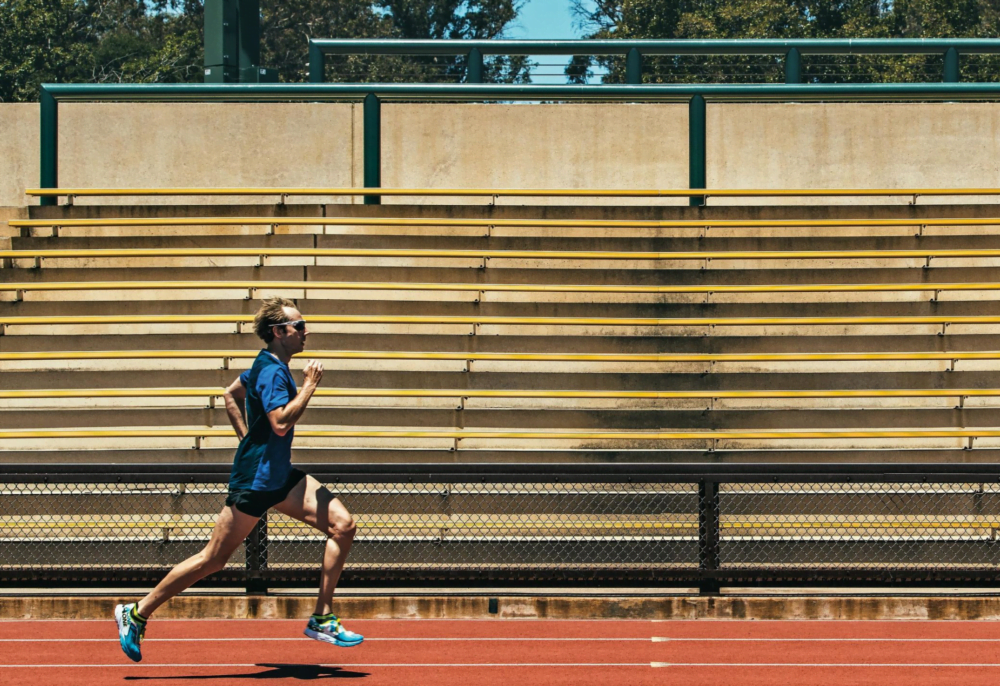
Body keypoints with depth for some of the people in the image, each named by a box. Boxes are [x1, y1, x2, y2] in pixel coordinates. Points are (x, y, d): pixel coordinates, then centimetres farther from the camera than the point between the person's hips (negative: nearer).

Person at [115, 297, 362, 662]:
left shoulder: (267, 365, 13)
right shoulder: (272, 371, -18)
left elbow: (231, 394, 27)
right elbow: (280, 423, -30)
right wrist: (309, 387, -20)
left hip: (279, 475, 10)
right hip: (255, 479, -10)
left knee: (342, 524, -4)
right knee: (213, 558, -3)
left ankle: (322, 619, 0)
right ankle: (137, 614, 9)